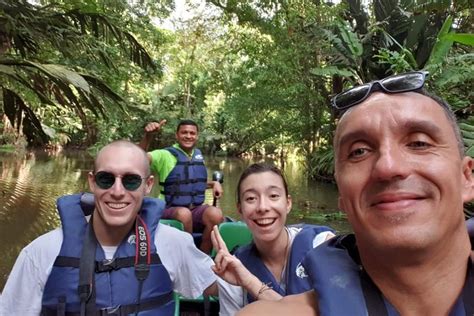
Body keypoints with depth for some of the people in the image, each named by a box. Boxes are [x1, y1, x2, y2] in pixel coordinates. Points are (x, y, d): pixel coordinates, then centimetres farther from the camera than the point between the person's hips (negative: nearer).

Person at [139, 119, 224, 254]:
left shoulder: (198, 154, 12)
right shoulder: (165, 154, -5)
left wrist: (214, 183, 8)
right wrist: (148, 136, -41)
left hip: (196, 209, 4)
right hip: (171, 211, -4)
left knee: (215, 213, -29)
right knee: (184, 214, -38)